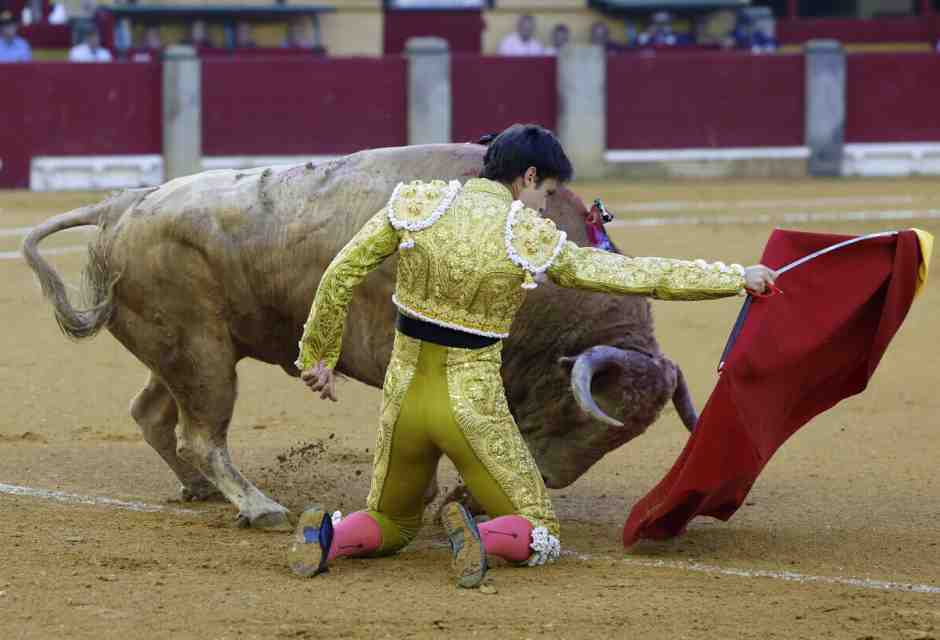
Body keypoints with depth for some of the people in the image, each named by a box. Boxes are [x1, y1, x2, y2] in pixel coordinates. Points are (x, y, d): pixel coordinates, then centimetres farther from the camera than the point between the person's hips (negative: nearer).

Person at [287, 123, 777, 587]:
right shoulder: (533, 242, -10)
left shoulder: (416, 205, -5)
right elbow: (641, 277, -5)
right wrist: (737, 278, 4)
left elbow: (340, 276, -3)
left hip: (405, 395, 3)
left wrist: (319, 356, 9)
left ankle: (329, 536, -10)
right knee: (539, 535, 13)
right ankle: (482, 538, -22)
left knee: (389, 525, 25)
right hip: (472, 407, -3)